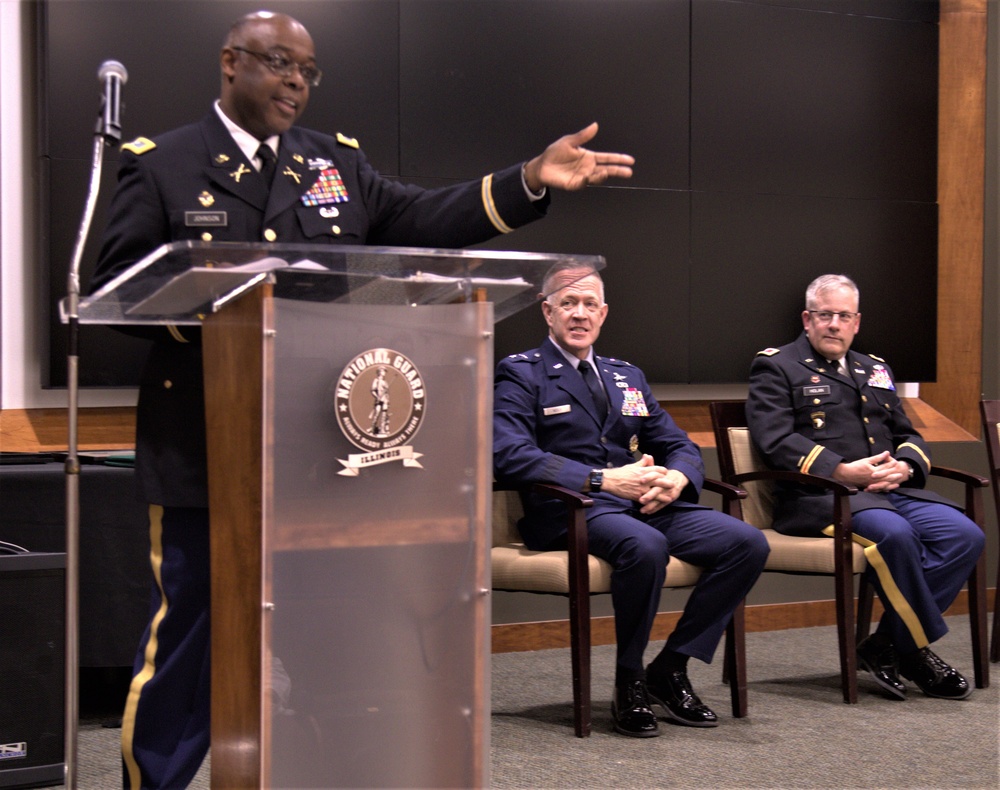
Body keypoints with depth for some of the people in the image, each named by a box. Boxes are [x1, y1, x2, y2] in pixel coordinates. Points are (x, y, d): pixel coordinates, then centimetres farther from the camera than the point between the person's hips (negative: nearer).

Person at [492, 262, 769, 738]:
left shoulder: (627, 377, 25)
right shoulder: (520, 374, 5)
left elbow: (681, 447, 23)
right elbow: (509, 455, -12)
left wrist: (676, 478, -4)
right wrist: (602, 479, -18)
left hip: (645, 503, 6)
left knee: (748, 543, -16)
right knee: (643, 546, -38)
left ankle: (670, 669, -6)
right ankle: (629, 681, -16)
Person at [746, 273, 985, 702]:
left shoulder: (875, 370, 27)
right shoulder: (776, 366, 7)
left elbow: (910, 436, 24)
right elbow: (774, 440, -8)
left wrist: (904, 465, -2)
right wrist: (842, 471, -18)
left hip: (891, 489, 7)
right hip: (817, 495, -6)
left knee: (965, 536, -18)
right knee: (893, 534, -35)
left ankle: (884, 647, -15)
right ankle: (916, 650, -17)